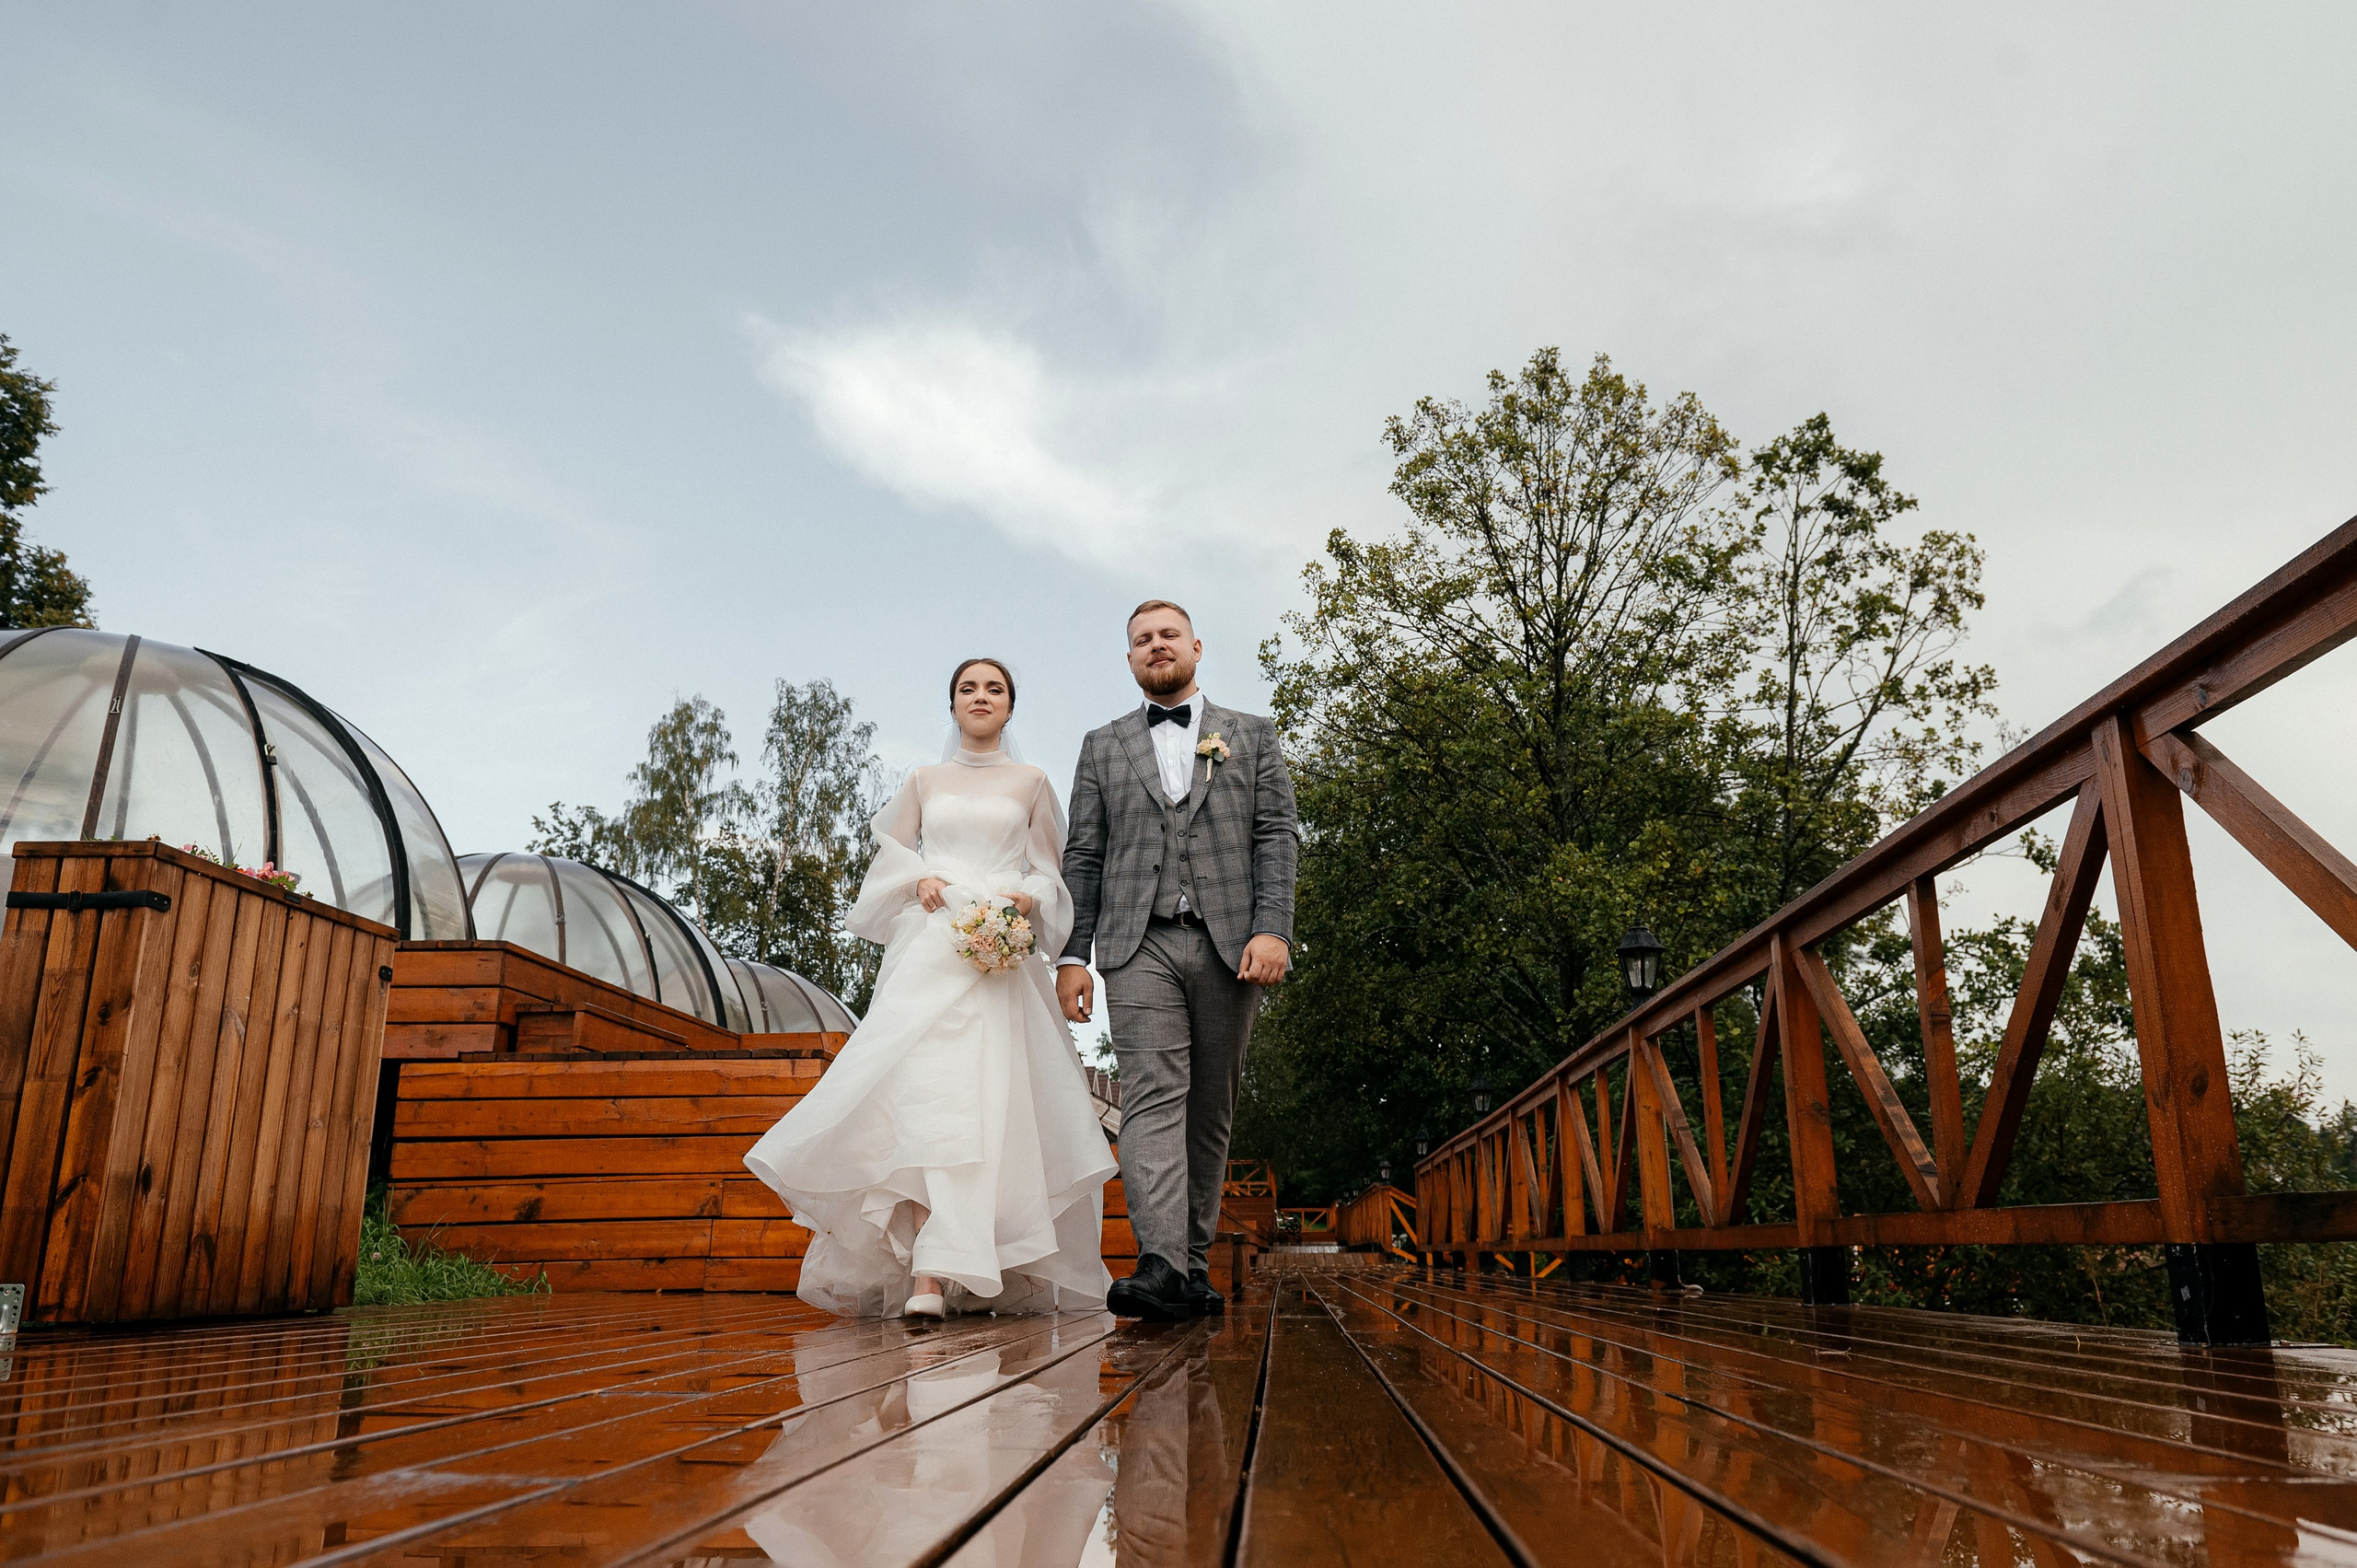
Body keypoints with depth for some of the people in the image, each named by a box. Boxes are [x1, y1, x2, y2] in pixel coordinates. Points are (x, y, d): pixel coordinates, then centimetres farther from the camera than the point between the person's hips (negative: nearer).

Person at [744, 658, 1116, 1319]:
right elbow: (891, 860, 19)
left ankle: (984, 1272, -6)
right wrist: (920, 881, -2)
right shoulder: (924, 781, 18)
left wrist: (1029, 899, -6)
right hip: (930, 946, 0)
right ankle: (927, 1279, -19)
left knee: (990, 1098, -11)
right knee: (924, 1092, -16)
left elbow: (1049, 873, 15)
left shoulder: (1031, 783, 15)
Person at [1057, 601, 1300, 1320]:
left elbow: (1277, 837, 6)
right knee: (1154, 1097, -15)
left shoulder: (1252, 735, 16)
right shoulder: (1102, 747, 17)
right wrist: (1072, 955, 2)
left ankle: (1195, 1265, 13)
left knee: (1210, 1111, 4)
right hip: (1140, 945, 0)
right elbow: (1083, 856, 12)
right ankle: (1160, 1265, -25)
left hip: (1230, 945, 1)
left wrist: (1272, 929, -9)